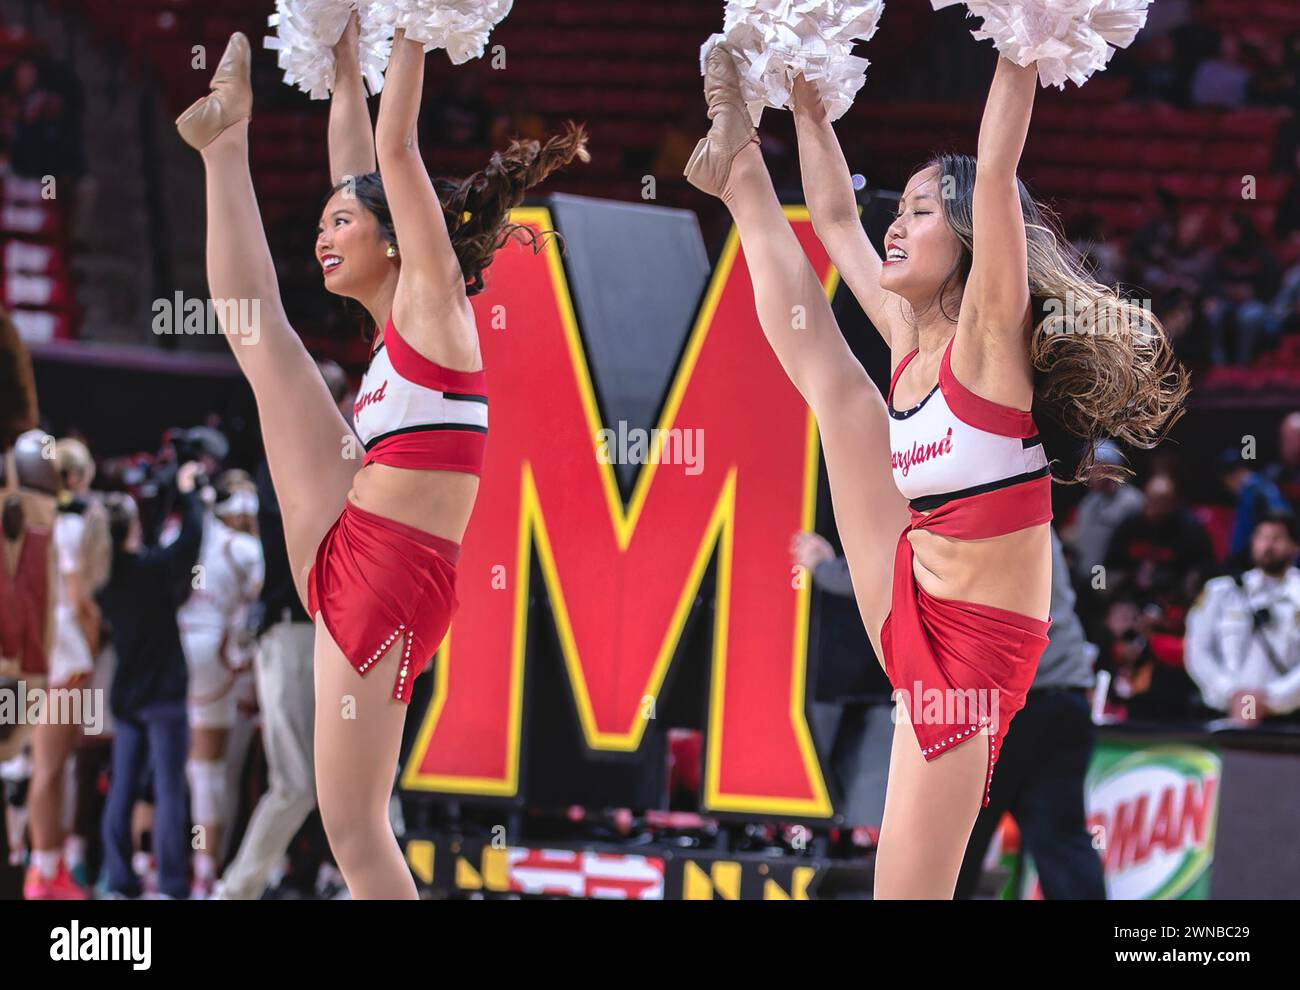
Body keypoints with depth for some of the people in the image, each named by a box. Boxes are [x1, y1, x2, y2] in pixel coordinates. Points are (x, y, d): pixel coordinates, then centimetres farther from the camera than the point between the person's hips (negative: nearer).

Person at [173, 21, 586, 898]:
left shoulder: (434, 299, -5)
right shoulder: (400, 320, 17)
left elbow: (395, 148, -11)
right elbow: (363, 170, 25)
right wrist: (346, 65, 26)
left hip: (391, 578, -7)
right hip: (344, 555, 7)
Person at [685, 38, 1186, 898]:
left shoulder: (990, 337, -16)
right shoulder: (911, 340, 5)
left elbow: (997, 172, -27)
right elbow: (835, 218, 16)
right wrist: (806, 101, 17)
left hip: (974, 640, -8)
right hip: (910, 598, 8)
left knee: (909, 887, -7)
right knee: (829, 373, 10)